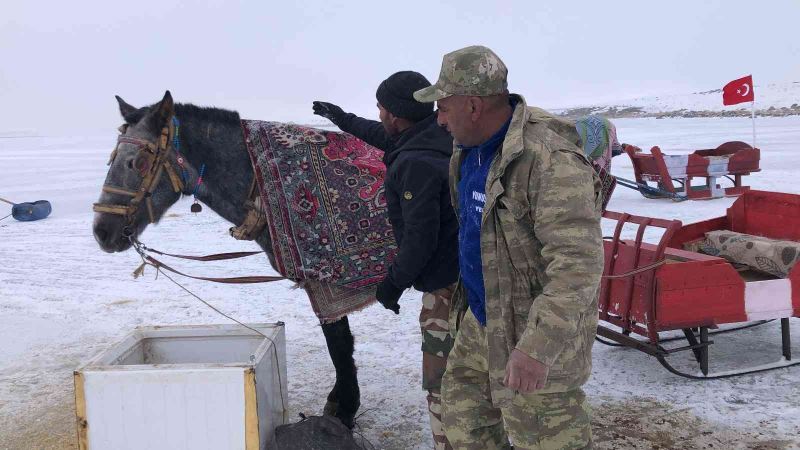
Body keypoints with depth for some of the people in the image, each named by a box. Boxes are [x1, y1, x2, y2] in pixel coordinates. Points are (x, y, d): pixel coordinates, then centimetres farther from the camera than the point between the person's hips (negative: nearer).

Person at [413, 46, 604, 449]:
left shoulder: (550, 160, -27)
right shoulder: (469, 149, 3)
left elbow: (577, 264, -31)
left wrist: (537, 348, -36)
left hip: (537, 328, -9)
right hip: (483, 318, 9)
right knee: (463, 413, 21)